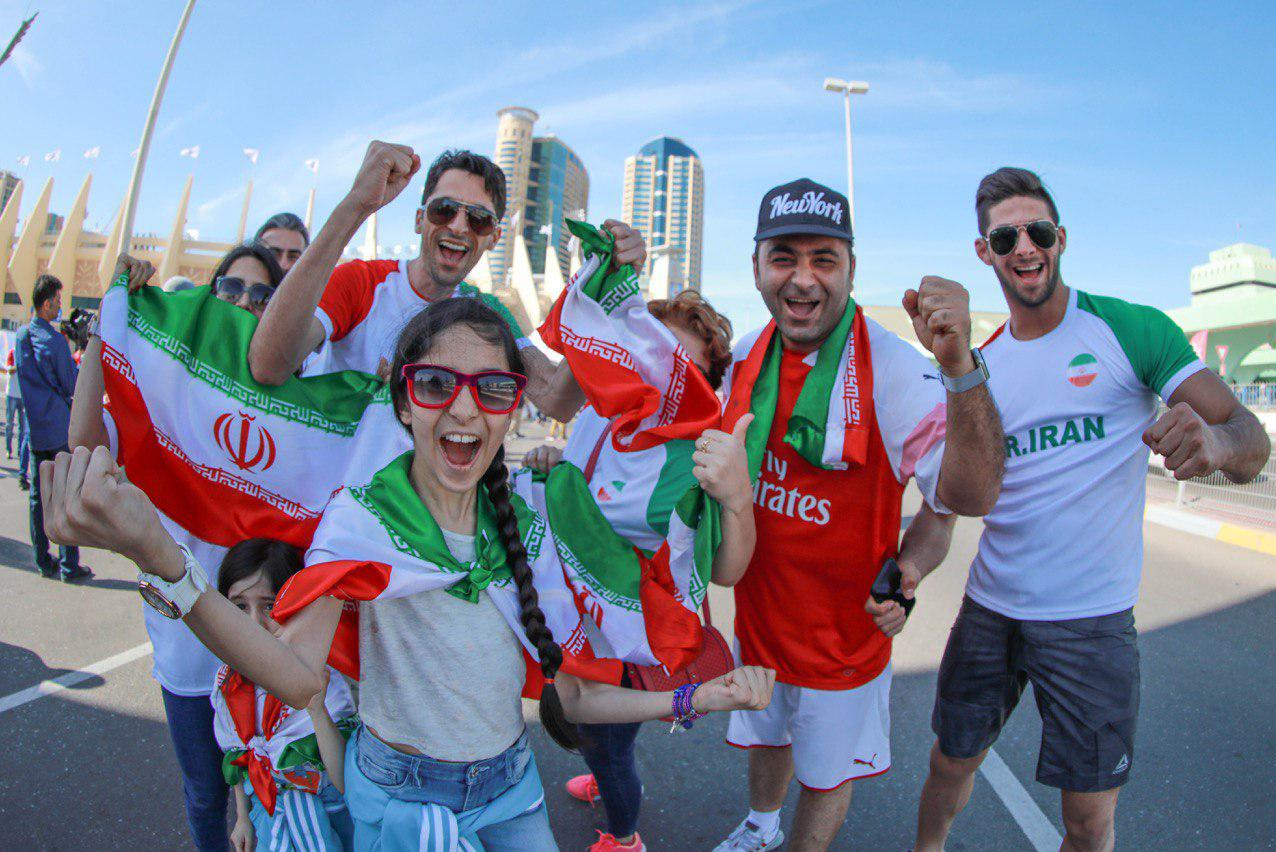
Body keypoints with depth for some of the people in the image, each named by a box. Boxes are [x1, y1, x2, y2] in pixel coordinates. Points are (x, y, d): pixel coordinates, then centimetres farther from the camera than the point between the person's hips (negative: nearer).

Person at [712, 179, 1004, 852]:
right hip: (757, 613, 6)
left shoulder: (894, 369, -24)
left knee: (826, 776, 20)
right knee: (764, 738, 31)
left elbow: (970, 495, -35)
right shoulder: (745, 357, -6)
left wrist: (959, 364, -49)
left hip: (843, 631, -5)